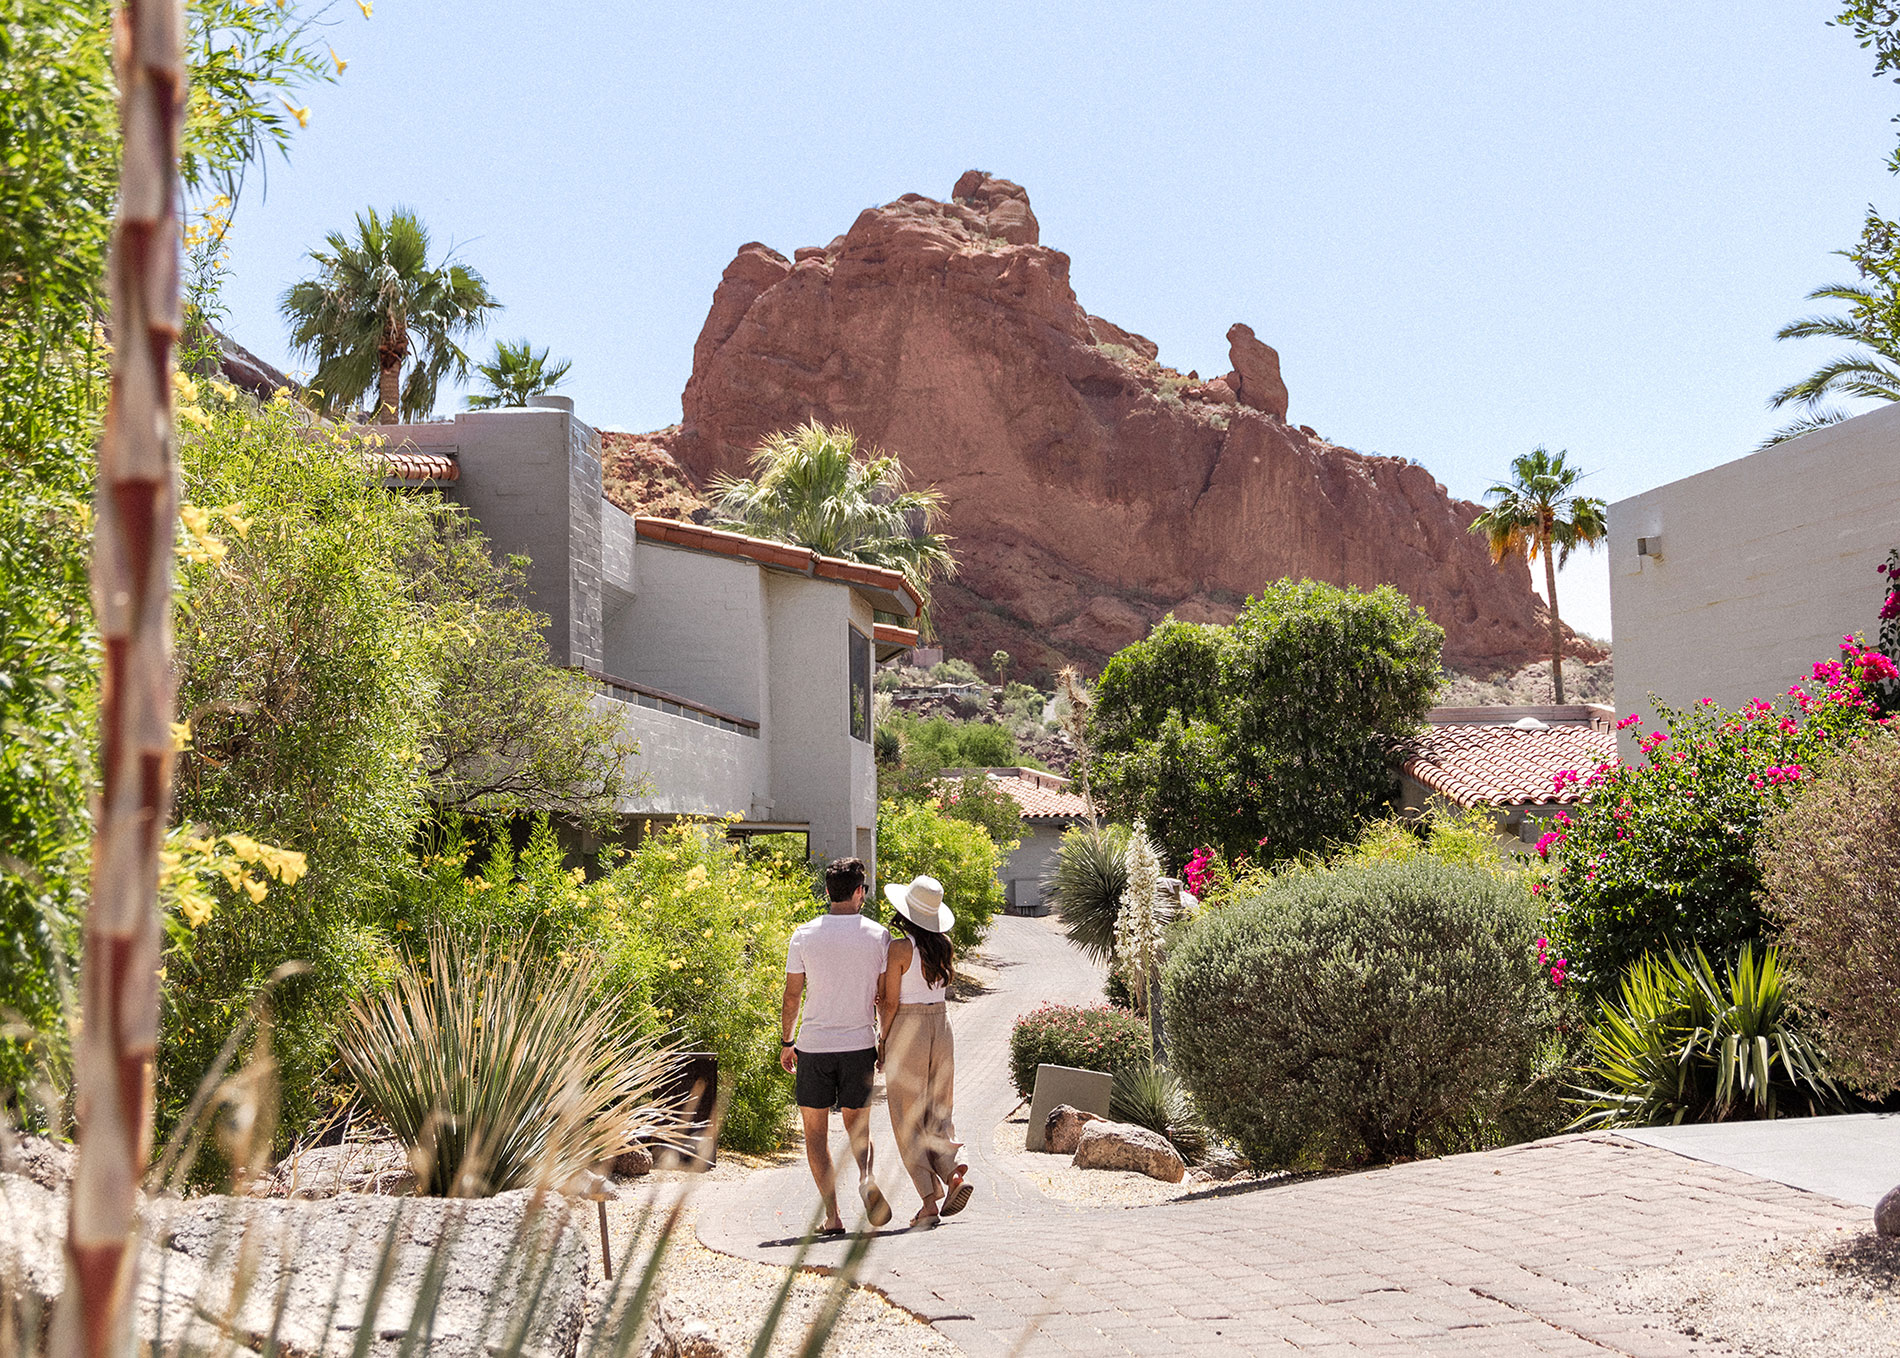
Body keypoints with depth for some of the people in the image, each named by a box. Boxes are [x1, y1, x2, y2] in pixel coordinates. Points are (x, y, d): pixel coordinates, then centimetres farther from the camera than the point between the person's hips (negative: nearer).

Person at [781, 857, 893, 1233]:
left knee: (815, 1129, 10)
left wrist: (786, 1042, 13)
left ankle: (832, 1215, 3)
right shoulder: (878, 935, -2)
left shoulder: (804, 935, -3)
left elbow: (792, 995, 1)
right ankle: (865, 1177, -15)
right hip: (859, 1044, 1)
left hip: (814, 1046, -1)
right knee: (857, 1124, 16)